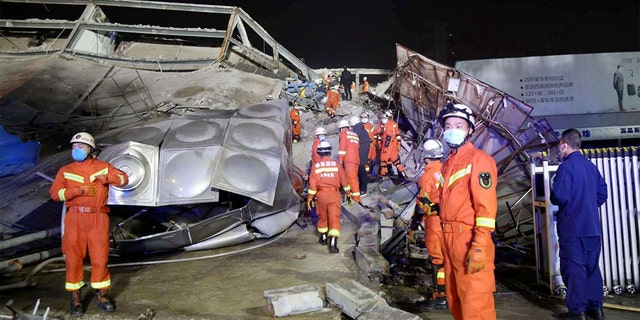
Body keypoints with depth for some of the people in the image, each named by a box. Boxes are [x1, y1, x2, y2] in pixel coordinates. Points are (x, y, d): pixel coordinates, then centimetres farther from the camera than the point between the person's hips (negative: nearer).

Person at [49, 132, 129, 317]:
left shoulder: (103, 167, 10)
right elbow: (54, 193, -2)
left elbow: (124, 179, 7)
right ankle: (75, 298, 15)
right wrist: (78, 190, -14)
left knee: (100, 257, 1)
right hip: (74, 218, 1)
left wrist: (107, 178, -11)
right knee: (73, 257, 3)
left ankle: (101, 295, 16)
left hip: (98, 218, 0)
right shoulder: (66, 171, 9)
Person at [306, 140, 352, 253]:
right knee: (334, 218, -3)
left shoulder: (316, 166, -1)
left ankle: (323, 238, 34)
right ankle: (333, 244, -13)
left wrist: (310, 198, 5)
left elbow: (312, 184, -2)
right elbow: (343, 179, 6)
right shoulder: (336, 164, 0)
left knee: (322, 217, 20)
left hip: (321, 194, 1)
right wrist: (348, 192, 18)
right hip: (334, 194, -1)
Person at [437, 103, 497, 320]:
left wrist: (479, 247, -22)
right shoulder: (448, 163, 16)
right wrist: (443, 240, 17)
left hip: (470, 240, -8)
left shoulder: (478, 159, -9)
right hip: (450, 239, 8)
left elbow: (486, 206, -16)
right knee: (455, 302, 18)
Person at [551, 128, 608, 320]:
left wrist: (553, 196, -1)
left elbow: (560, 196, -22)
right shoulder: (591, 166, 9)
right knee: (592, 266, 15)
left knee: (574, 268, 0)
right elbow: (602, 193, 13)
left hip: (572, 228, -7)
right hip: (593, 227, 7)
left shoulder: (566, 166, -14)